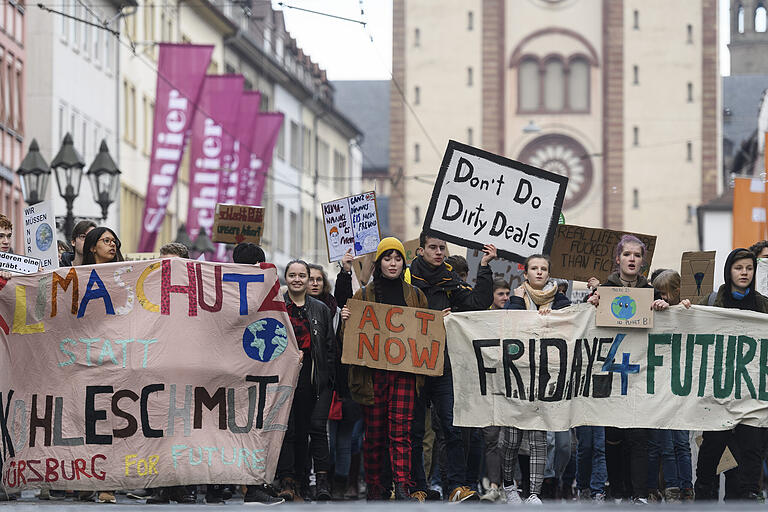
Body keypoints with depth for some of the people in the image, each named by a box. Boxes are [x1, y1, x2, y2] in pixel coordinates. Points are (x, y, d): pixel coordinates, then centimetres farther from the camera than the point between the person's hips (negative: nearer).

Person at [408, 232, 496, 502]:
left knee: (453, 429, -6)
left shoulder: (450, 282, 11)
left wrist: (484, 267, -6)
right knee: (413, 431, 4)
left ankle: (457, 486, -7)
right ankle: (417, 488, 11)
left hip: (443, 366, 2)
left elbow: (480, 302, -2)